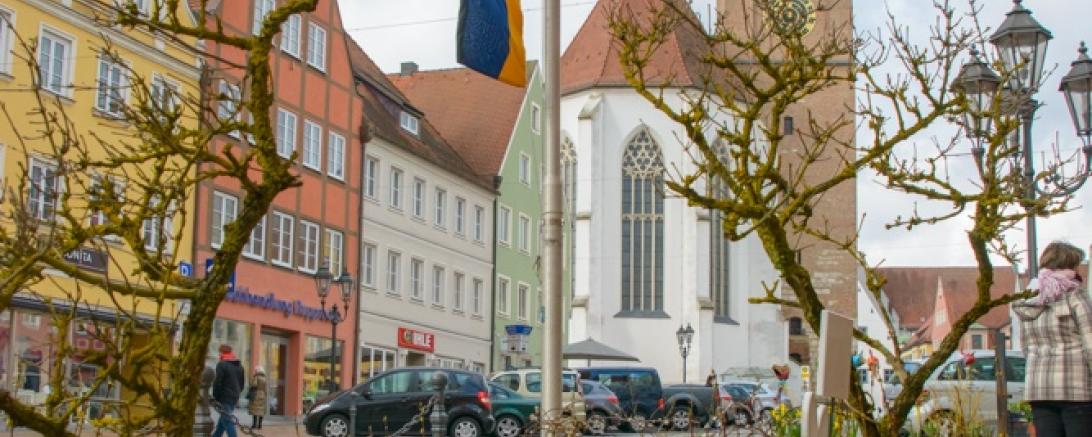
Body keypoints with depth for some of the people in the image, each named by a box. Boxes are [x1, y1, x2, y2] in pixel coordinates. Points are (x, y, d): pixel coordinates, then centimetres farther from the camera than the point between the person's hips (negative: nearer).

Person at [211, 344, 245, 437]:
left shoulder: (222, 364, -12)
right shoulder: (239, 366, 14)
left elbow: (217, 382, -15)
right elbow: (242, 382, 18)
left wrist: (215, 397, -5)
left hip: (225, 398, -8)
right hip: (235, 398, 8)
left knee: (227, 421, -8)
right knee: (222, 420, 19)